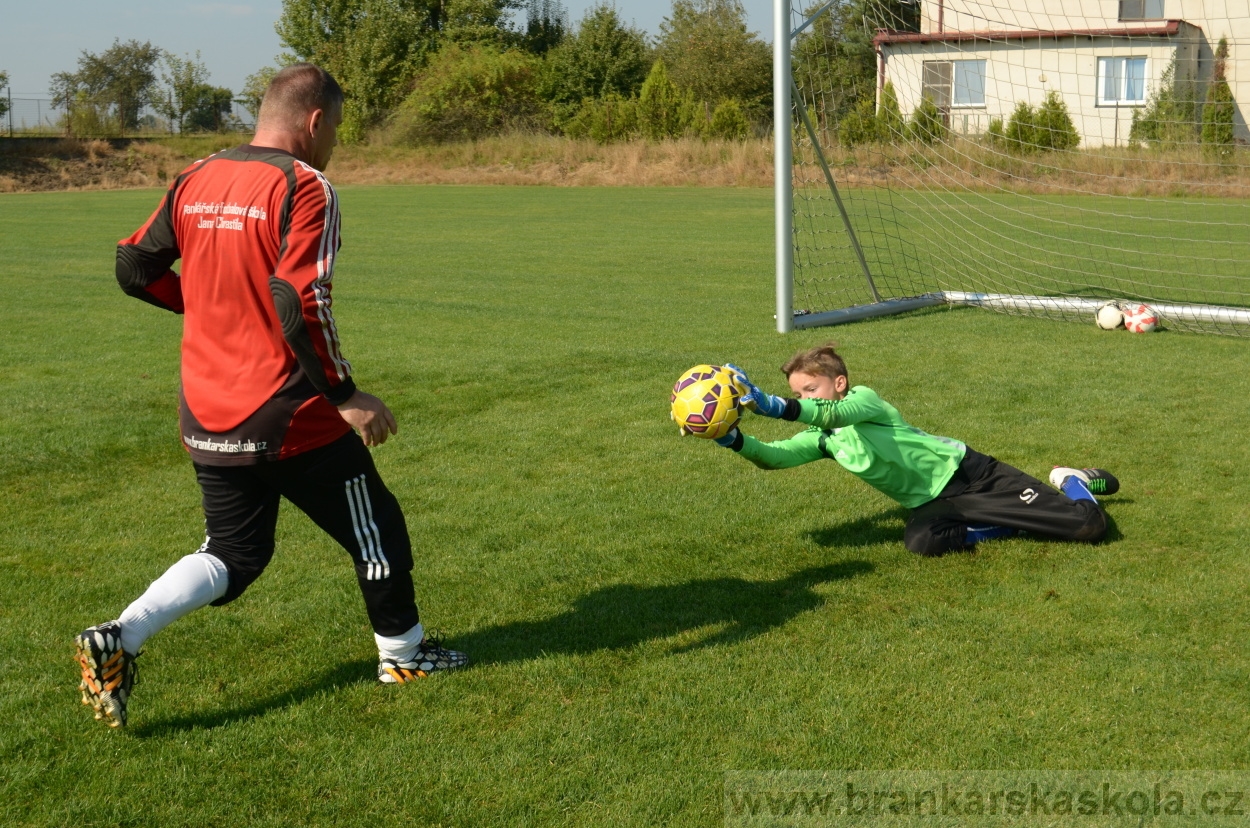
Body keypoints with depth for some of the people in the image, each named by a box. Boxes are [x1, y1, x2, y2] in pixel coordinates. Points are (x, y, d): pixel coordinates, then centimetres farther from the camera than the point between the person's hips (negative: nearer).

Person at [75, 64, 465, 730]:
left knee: (233, 554, 19)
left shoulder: (194, 181, 5)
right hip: (289, 420, -6)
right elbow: (301, 305, -23)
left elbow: (134, 267, 11)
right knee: (375, 525, 16)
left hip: (206, 418, 7)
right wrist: (346, 395, -15)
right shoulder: (304, 187, -15)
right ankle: (403, 653, 31)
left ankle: (117, 640, 0)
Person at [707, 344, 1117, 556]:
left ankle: (1070, 482, 24)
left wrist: (772, 406, -49)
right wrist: (736, 441, -28)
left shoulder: (865, 398, -14)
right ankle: (1004, 527, -3)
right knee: (920, 540, -32)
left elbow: (836, 413, -37)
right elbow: (775, 455, -8)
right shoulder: (821, 438, 6)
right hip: (931, 503, 7)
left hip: (968, 472, -7)